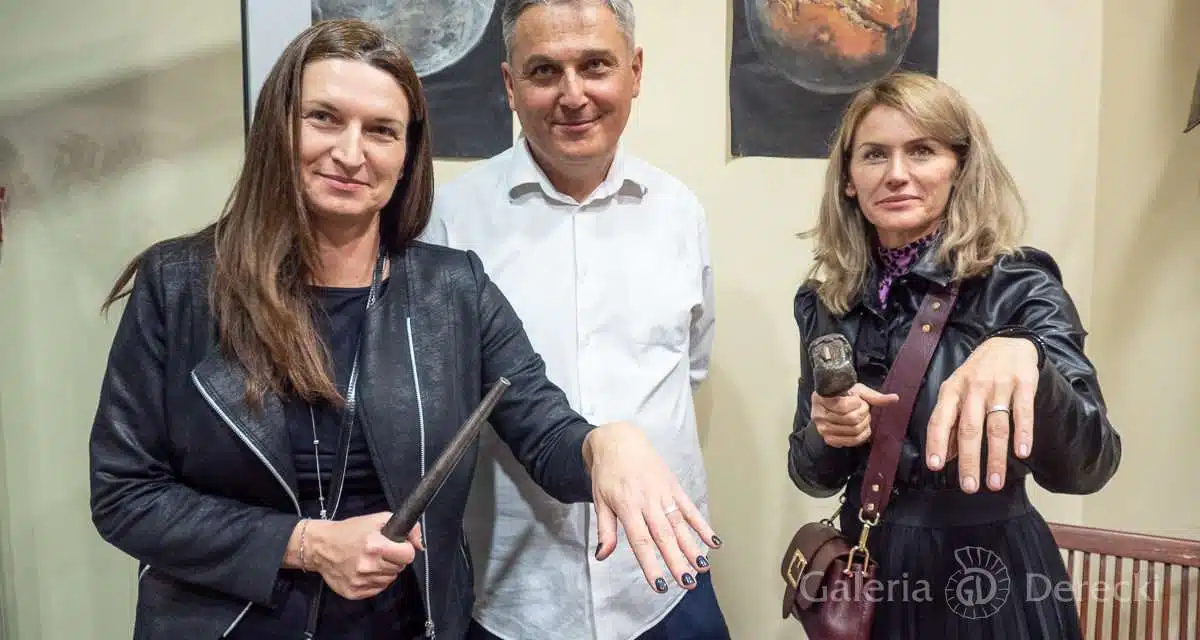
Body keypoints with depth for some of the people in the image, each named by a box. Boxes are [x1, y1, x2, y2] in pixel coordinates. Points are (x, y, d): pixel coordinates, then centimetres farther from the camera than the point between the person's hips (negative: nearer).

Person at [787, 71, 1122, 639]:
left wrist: (1025, 358, -44)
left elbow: (1087, 469, -25)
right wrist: (825, 435, -19)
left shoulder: (1016, 285, -13)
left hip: (987, 580, -3)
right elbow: (813, 478, 3)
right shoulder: (824, 301, -2)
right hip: (870, 572, 3)